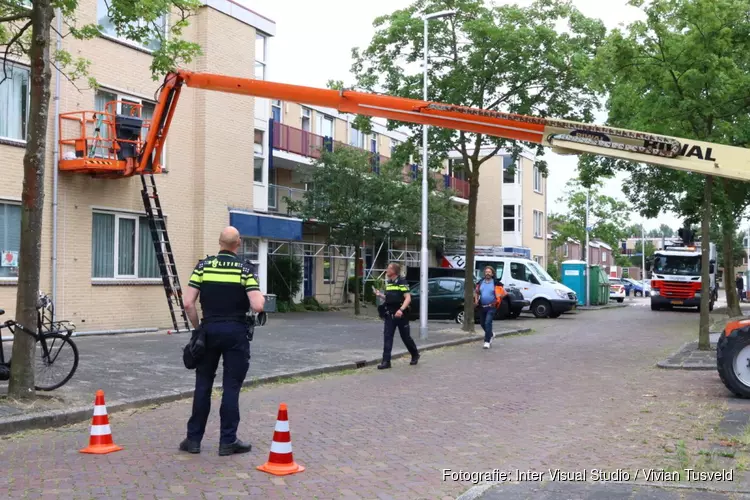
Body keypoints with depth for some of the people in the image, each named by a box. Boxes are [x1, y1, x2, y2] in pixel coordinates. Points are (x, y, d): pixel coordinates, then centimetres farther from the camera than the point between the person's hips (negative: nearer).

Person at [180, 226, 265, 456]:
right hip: (236, 332, -2)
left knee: (203, 385, 11)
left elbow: (188, 302, -6)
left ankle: (193, 439, 16)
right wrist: (262, 297, 8)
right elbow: (257, 306, -15)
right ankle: (228, 441, 9)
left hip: (209, 330, 2)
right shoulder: (244, 269, -7)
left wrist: (197, 326, 7)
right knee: (231, 387, 4)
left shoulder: (203, 265, -1)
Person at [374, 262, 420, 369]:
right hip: (389, 314, 6)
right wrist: (380, 295, 3)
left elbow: (408, 298, -17)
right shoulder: (388, 283, 12)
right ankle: (386, 361, -3)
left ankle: (415, 355, 30)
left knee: (406, 337, 7)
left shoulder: (402, 282, -11)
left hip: (400, 314, -6)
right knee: (387, 337, -3)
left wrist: (401, 310, -30)